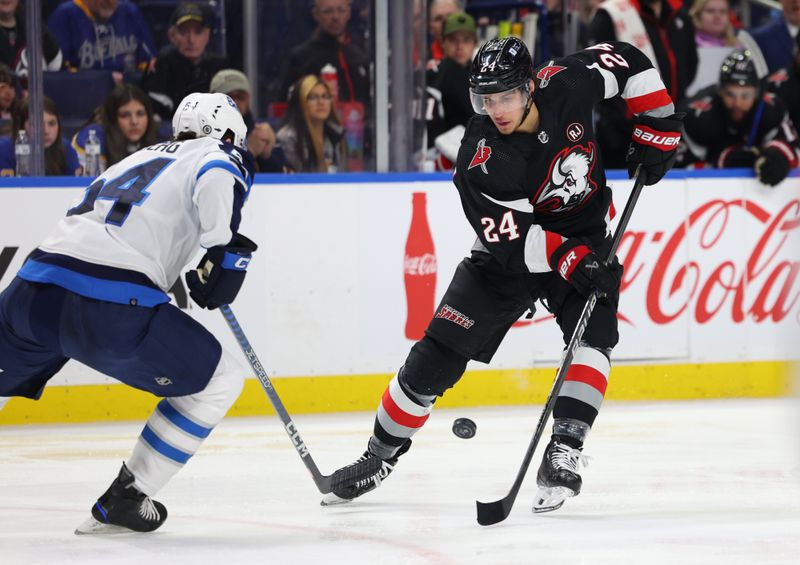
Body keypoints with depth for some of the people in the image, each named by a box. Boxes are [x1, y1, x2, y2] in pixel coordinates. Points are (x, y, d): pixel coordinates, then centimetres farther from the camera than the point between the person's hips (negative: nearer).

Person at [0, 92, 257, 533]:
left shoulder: (137, 159, 32)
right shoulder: (218, 157, 12)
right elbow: (217, 182, -13)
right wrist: (226, 258, -5)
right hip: (112, 308, -6)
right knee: (219, 380, 12)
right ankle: (123, 501, 10)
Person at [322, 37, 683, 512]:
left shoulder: (566, 85, -21)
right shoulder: (480, 160, -28)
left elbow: (626, 61, -4)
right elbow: (510, 238, -29)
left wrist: (657, 130, -7)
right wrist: (566, 258, -42)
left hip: (586, 237, 2)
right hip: (511, 251, -2)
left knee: (593, 336, -24)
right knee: (438, 355, -3)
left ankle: (563, 456, -21)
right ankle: (380, 455, 13)